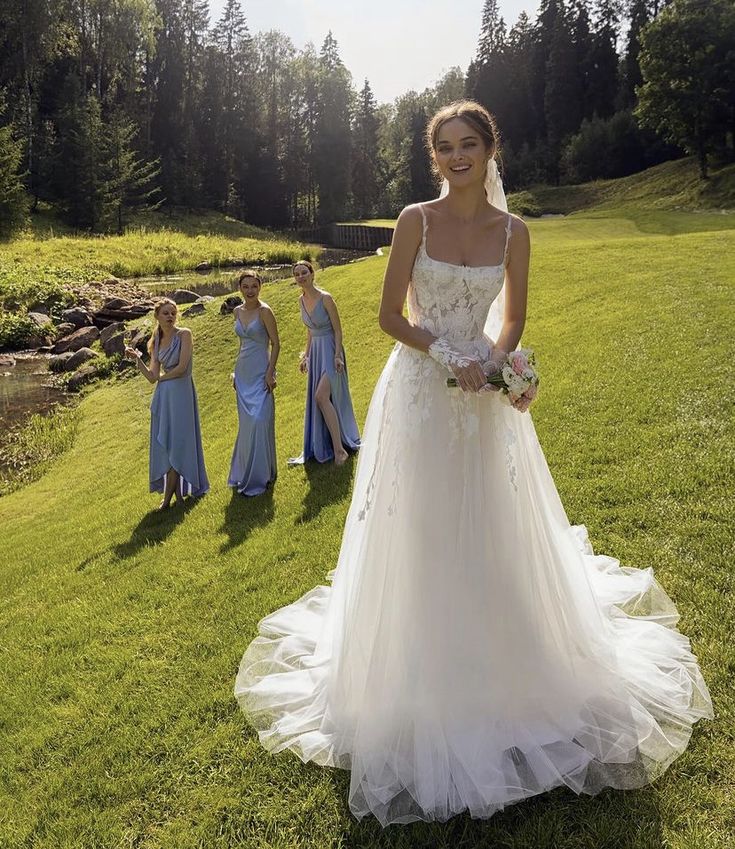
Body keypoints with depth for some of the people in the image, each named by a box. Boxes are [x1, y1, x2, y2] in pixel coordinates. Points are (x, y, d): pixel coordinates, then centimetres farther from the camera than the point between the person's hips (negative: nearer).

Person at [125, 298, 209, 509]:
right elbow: (152, 377, 7)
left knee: (176, 442, -2)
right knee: (165, 443, 6)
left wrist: (162, 377, 1)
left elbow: (181, 368, -13)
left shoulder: (184, 334, -4)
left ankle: (168, 495, 4)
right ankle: (178, 491, 15)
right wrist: (137, 359, -5)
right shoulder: (157, 340, 12)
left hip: (180, 392, -6)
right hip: (163, 396, 6)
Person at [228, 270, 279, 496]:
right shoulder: (238, 311, 9)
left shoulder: (264, 311, -10)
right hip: (243, 373, 7)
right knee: (246, 423, 12)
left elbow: (275, 343, -9)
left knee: (259, 422, -6)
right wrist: (236, 371, 17)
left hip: (260, 373, -6)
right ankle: (245, 472, 24)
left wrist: (270, 372, -15)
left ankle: (259, 477, 5)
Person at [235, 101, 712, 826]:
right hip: (419, 392, -2)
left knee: (491, 537, 11)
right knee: (420, 537, 5)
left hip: (483, 396, 2)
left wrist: (487, 361, -13)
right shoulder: (415, 220, -4)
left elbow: (512, 320, 8)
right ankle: (422, 687, 24)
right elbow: (390, 316, -4)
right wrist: (446, 354, -18)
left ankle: (498, 677, 34)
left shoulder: (512, 231, 1)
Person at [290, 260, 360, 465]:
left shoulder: (325, 298, -16)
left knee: (321, 396, -19)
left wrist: (337, 355, -20)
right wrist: (306, 354, 17)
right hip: (315, 351, 8)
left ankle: (339, 449, -14)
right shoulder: (302, 300, 5)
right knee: (317, 399, 12)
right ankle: (328, 446, 26)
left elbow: (338, 330, -13)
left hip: (330, 350, -8)